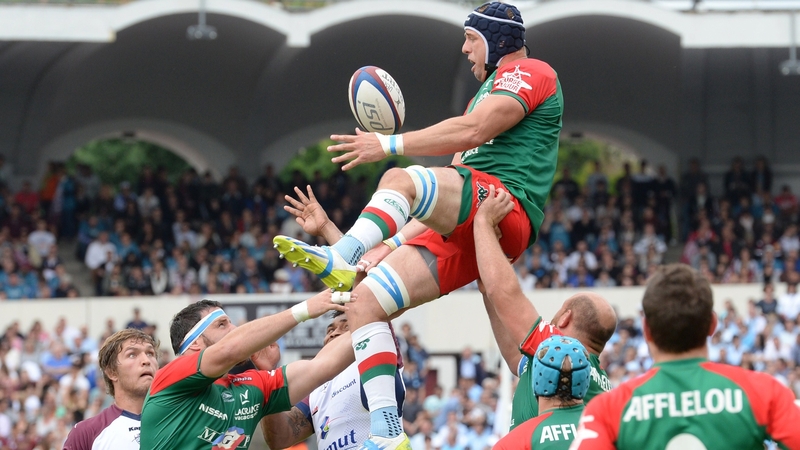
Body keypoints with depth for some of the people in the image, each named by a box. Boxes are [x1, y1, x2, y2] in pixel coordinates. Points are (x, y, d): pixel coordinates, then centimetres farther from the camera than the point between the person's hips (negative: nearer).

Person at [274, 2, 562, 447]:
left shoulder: (529, 72, 6)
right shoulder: (489, 90, 37)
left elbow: (473, 130, -12)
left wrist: (389, 144, -11)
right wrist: (396, 241, 22)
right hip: (459, 237, 9)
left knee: (400, 179, -32)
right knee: (366, 301, -9)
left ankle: (342, 259, -54)